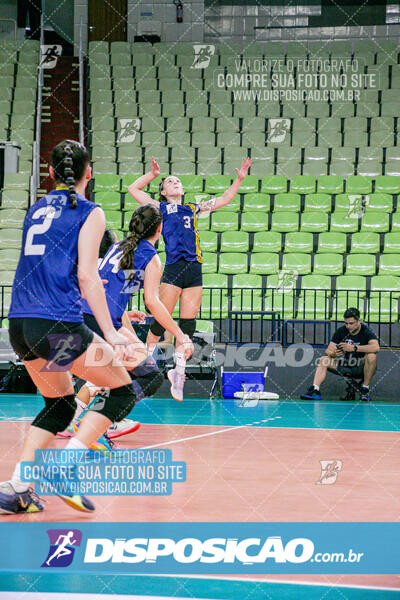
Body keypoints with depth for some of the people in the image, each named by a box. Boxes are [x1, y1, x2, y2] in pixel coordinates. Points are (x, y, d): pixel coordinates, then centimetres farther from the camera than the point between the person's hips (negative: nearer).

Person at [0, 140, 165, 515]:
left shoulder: (37, 209, 18)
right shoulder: (90, 213, -1)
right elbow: (87, 277, -11)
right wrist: (110, 334, -12)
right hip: (58, 326, -7)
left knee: (59, 403, 22)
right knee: (126, 387, 6)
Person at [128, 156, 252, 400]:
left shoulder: (193, 209, 22)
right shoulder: (160, 207, 13)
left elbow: (224, 199, 27)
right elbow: (134, 189, 14)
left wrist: (240, 179, 20)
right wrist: (153, 174, 12)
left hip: (195, 270, 4)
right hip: (174, 268, -4)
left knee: (188, 323, 1)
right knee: (161, 319, -6)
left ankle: (179, 371, 8)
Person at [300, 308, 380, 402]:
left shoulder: (366, 331, -14)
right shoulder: (341, 331, -2)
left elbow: (376, 347, -34)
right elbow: (328, 351, -6)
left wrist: (353, 348, -39)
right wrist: (334, 354, -31)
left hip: (361, 368, -4)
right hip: (345, 366, 4)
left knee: (371, 356, -33)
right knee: (323, 360, -13)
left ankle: (365, 390, -22)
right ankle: (315, 390, -28)